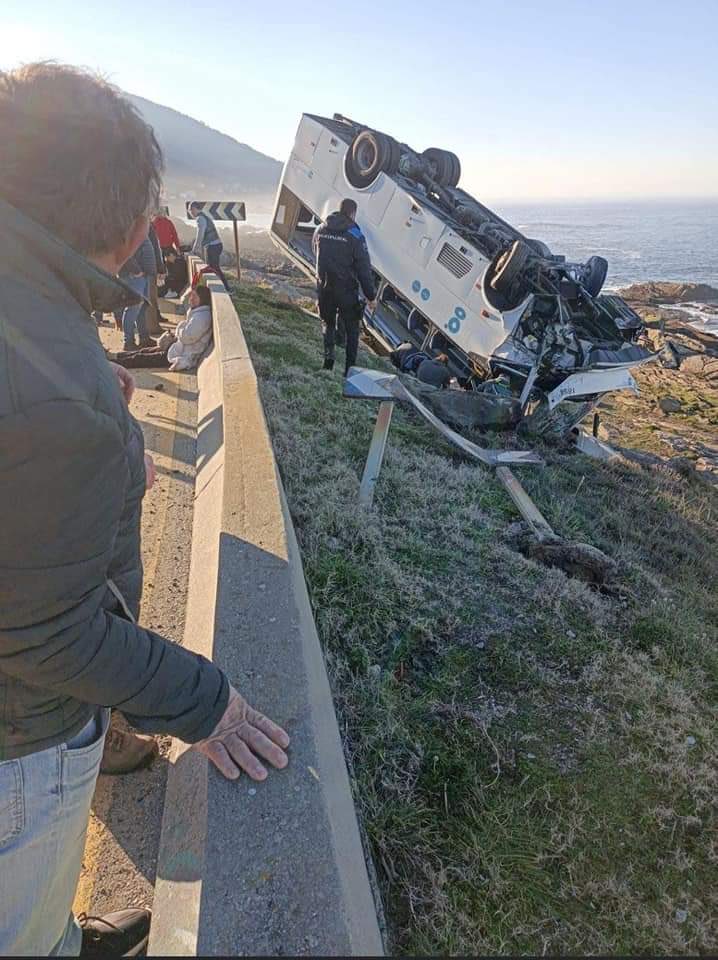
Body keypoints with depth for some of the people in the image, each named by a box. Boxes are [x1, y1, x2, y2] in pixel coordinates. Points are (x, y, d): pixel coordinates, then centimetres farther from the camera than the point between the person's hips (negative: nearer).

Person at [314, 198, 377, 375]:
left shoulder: (321, 231, 5)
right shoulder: (354, 235, -12)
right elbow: (364, 268, -12)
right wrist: (371, 296, -7)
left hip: (324, 287, 4)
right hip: (346, 289, -4)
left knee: (327, 322, 23)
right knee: (351, 328, 9)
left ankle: (328, 354, 7)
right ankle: (350, 368, 9)